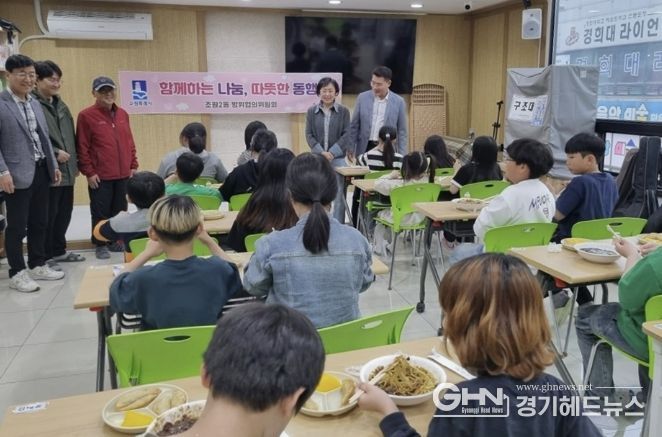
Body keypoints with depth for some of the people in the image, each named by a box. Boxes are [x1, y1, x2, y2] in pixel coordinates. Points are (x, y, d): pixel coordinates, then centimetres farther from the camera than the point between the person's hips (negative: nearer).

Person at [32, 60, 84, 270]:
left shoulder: (60, 105, 16)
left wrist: (75, 162, 16)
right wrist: (54, 153, -17)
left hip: (66, 170, 8)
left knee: (64, 214, 15)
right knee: (48, 216, 0)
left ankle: (59, 250, 30)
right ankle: (45, 257, 11)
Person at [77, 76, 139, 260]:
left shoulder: (122, 114, 11)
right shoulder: (86, 116, -6)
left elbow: (129, 142, 16)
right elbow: (82, 147, -7)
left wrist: (133, 165, 12)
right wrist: (89, 172, -9)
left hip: (123, 174, 5)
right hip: (100, 176, -5)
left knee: (120, 211, 12)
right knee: (101, 212, 3)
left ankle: (118, 240, 25)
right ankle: (101, 245, 15)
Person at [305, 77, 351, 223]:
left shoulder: (343, 111, 1)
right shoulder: (312, 111, 4)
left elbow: (346, 135, -3)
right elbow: (309, 135, 1)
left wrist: (332, 152, -13)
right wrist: (321, 152, -12)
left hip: (338, 158, -1)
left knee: (338, 194, -2)